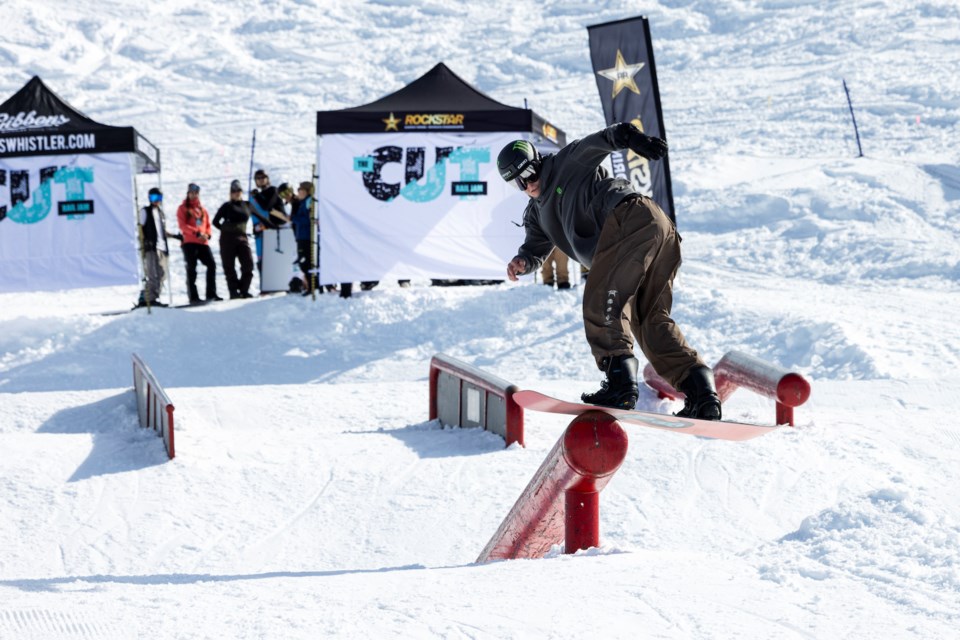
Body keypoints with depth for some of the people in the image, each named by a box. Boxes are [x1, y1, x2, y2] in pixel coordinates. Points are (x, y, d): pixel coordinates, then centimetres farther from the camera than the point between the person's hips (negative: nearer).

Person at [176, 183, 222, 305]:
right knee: (191, 269, -5)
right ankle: (193, 297, -5)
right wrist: (197, 233, -18)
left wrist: (207, 234, 0)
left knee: (211, 265, -4)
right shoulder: (183, 208, 5)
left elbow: (207, 225, 22)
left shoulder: (202, 209, 20)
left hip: (203, 242, 5)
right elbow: (183, 225, -7)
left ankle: (211, 294, 2)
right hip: (189, 243, -5)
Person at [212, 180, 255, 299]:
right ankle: (234, 291, 0)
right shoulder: (227, 206, 4)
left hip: (242, 238, 2)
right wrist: (225, 229, 2)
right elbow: (215, 221, 8)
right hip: (227, 239, -2)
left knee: (248, 264, -8)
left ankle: (244, 290, 0)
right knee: (229, 266, -3)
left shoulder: (247, 205, 11)